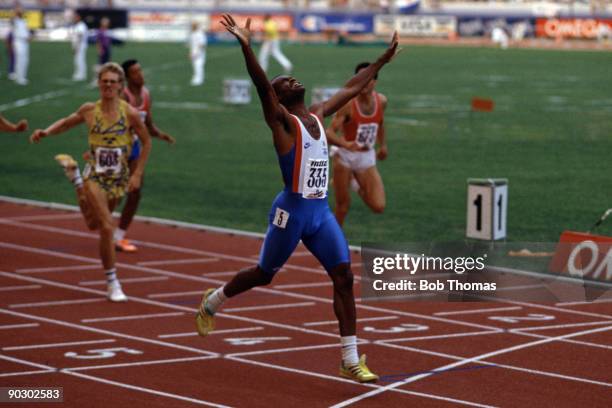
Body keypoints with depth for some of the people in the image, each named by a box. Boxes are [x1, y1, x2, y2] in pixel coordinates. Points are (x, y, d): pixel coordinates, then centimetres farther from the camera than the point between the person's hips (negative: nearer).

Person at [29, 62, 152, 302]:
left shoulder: (129, 113, -10)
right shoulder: (89, 110, -5)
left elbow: (146, 142, 1)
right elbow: (67, 123, 14)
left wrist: (137, 174, -3)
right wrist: (46, 132, -4)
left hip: (119, 178, 2)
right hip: (96, 175, -2)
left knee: (94, 224, 21)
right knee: (107, 227, -14)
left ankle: (75, 178, 43)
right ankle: (112, 282, -3)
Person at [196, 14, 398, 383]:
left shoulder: (318, 115, 14)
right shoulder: (281, 120, -7)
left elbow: (352, 88, 25)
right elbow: (261, 85, -24)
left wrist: (382, 61, 28)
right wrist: (246, 47, -39)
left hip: (322, 211, 6)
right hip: (293, 211, -6)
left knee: (344, 277, -4)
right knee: (264, 274, 9)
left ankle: (351, 361, -2)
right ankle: (212, 301, 38)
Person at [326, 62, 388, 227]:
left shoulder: (381, 101, -4)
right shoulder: (348, 103, -19)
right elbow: (330, 132, -25)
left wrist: (382, 145, 26)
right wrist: (345, 144, -43)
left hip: (367, 157, 4)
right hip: (345, 156, -4)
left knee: (378, 206, -7)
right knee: (343, 205, 4)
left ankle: (358, 186, 24)